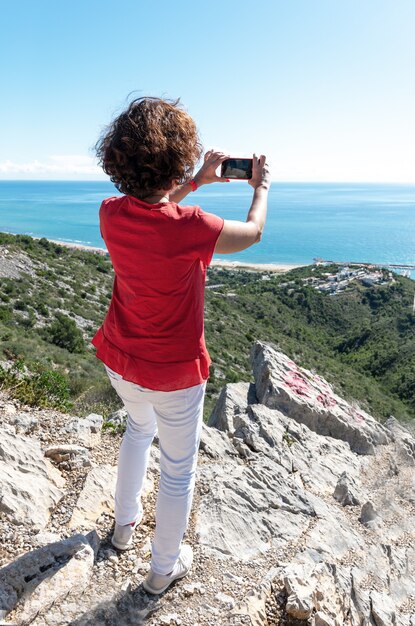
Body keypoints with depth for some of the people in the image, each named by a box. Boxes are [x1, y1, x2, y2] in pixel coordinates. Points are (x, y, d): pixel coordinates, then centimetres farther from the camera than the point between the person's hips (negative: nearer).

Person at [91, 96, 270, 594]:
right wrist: (261, 186, 11)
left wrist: (197, 181, 14)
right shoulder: (190, 227, -28)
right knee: (178, 469, 17)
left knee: (139, 427, 34)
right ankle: (164, 569, 39)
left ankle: (124, 522, 53)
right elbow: (253, 232, -8)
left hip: (120, 361, 6)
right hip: (174, 373, -6)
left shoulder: (111, 213, -13)